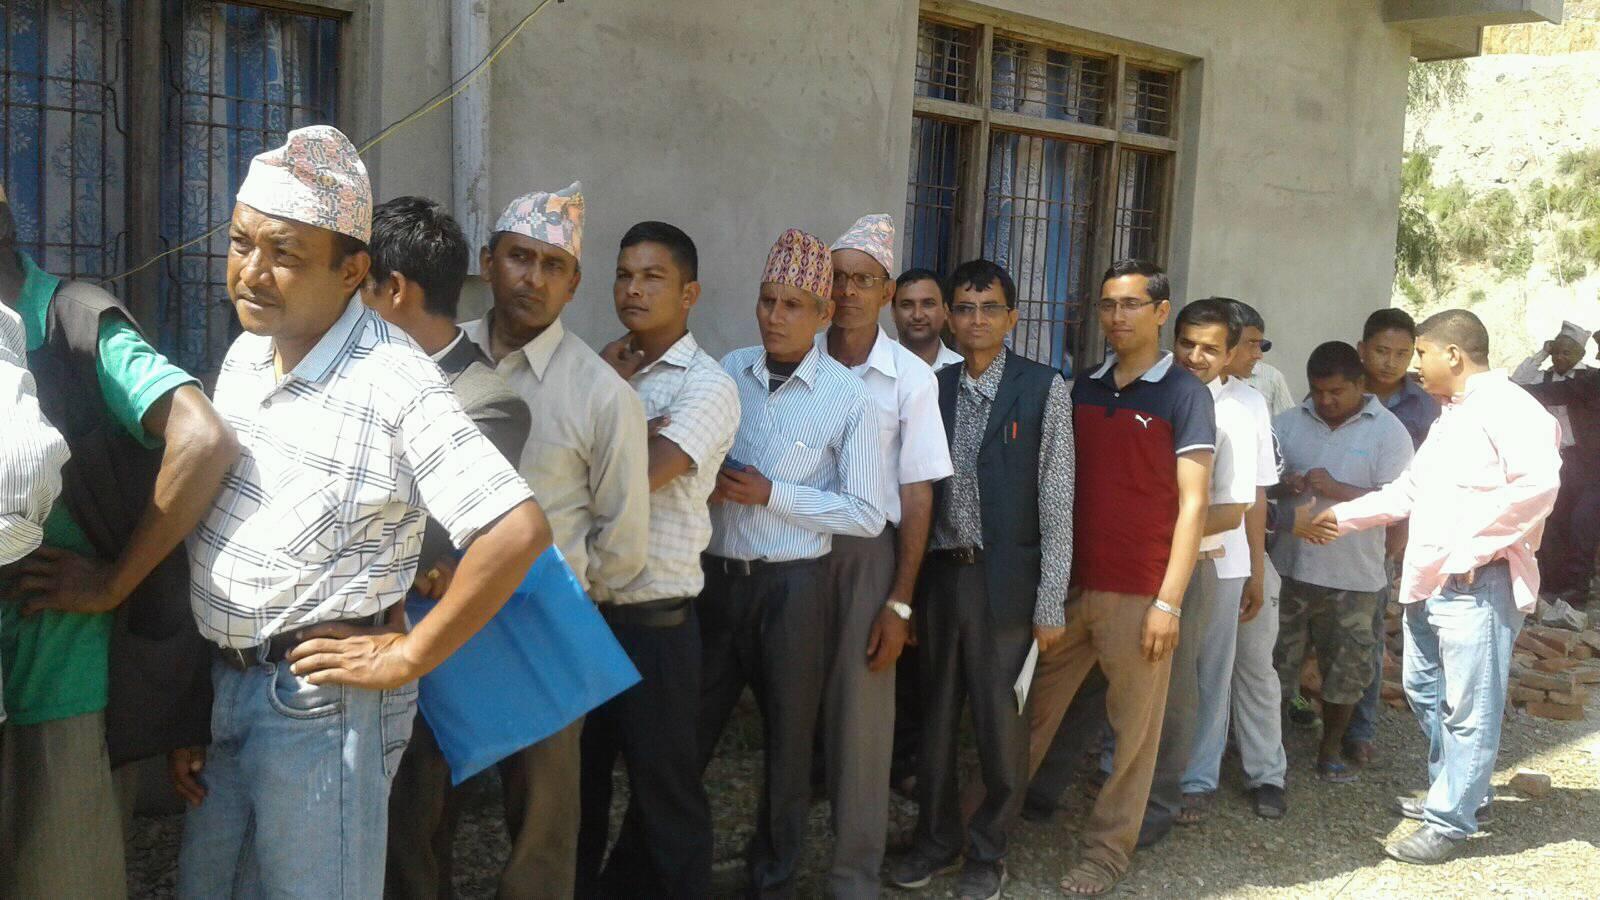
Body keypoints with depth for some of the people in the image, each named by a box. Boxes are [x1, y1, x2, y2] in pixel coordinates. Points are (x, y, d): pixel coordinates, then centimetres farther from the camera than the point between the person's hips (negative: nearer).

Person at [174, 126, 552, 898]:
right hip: (223, 686, 8)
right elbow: (210, 532, 10)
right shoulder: (245, 356, 4)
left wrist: (408, 658, -19)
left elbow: (519, 531, -28)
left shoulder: (393, 384, -21)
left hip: (321, 697, -7)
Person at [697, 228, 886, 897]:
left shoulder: (848, 397, -10)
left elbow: (868, 515, -10)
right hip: (715, 575, 3)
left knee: (788, 737, 13)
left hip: (791, 586, -3)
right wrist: (706, 483, -10)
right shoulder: (728, 372, 2)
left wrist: (770, 494, -16)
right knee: (687, 731, 11)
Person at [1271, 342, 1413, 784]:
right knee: (1276, 663, 9)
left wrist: (1336, 489, -22)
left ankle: (1331, 749, 29)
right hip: (1290, 565, 2)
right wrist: (1283, 486, -17)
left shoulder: (1388, 432, -4)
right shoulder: (1289, 423, 4)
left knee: (1345, 669, 11)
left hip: (1352, 576, -1)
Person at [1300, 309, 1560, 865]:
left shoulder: (1508, 407, -12)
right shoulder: (1449, 414, 21)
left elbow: (1537, 484, -25)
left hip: (1477, 585, -10)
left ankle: (1449, 822, 4)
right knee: (1425, 692, 19)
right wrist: (1343, 516, 24)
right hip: (1429, 581, 10)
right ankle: (1450, 791, 34)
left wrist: (1472, 547, -21)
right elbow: (1409, 489, 27)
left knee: (1467, 709, -3)